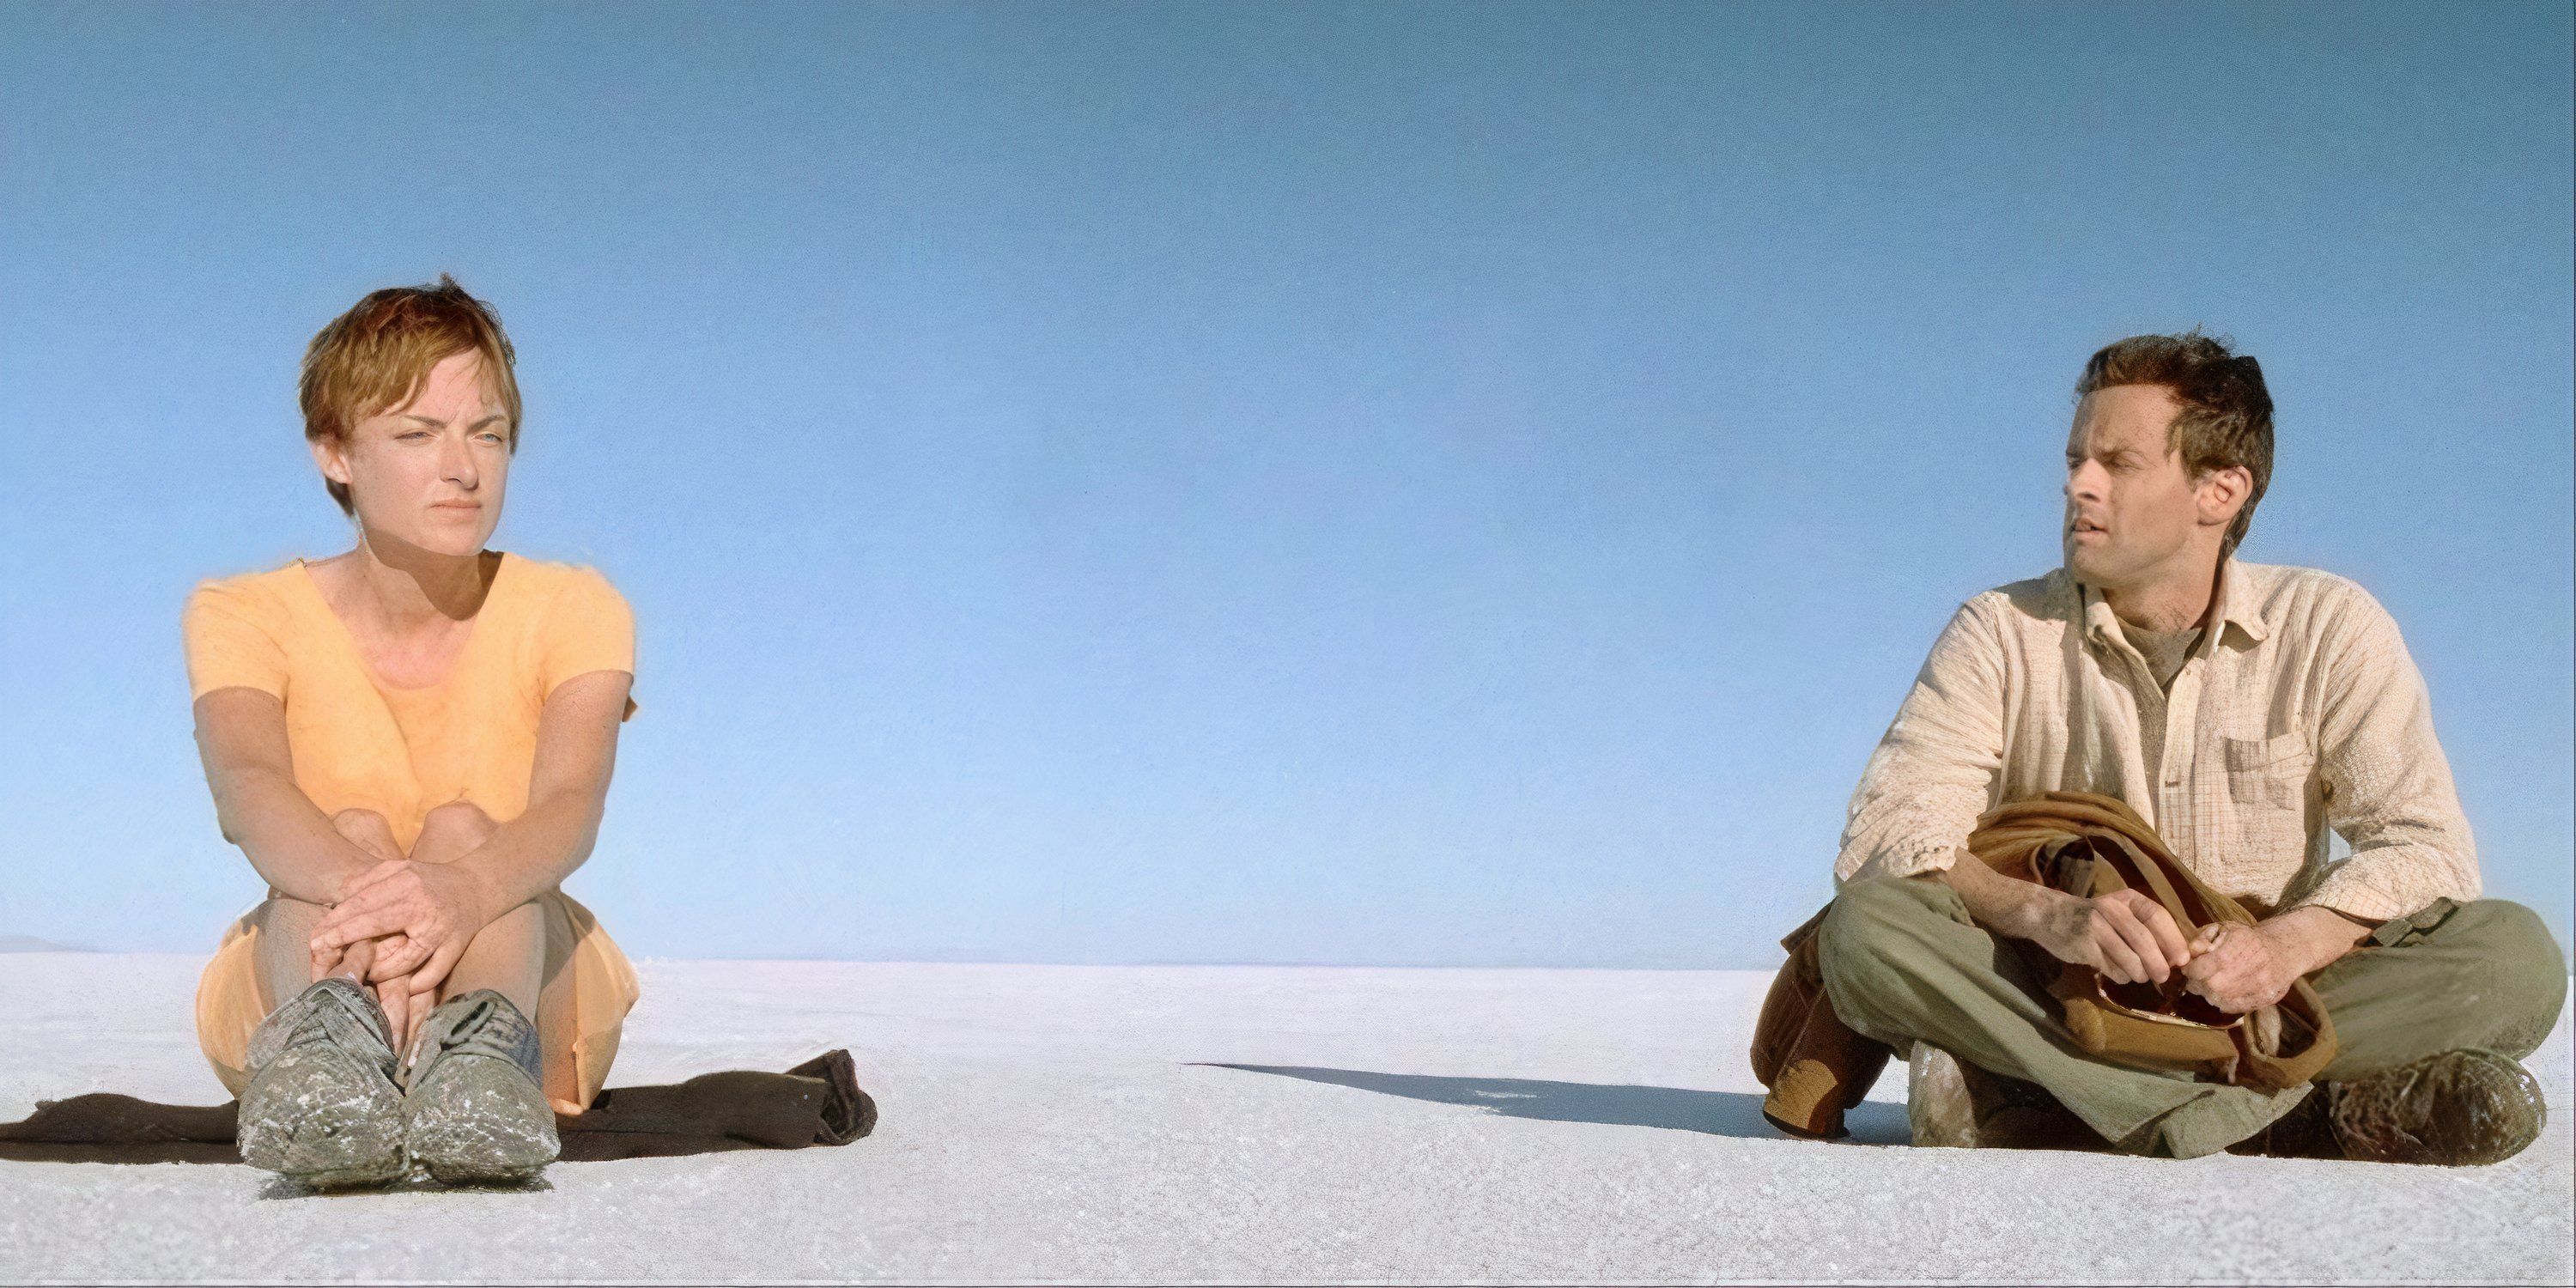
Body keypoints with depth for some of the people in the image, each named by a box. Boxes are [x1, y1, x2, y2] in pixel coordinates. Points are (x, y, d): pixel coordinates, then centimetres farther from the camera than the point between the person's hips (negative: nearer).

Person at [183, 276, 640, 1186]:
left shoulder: (571, 609, -2)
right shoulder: (244, 616, -2)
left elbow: (571, 807, -23)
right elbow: (249, 788, -25)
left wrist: (469, 889, -48)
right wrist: (367, 894, -50)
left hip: (537, 991, 1)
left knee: (462, 829, -29)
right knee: (353, 830, -30)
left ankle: (483, 1046, -60)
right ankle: (334, 1039, -63)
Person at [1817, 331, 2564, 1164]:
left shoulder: (2329, 628, 1)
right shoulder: (2002, 636, -1)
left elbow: (2426, 845, -7)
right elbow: (1881, 838, -14)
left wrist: (2289, 944, -29)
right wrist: (2049, 916, -33)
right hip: (2055, 1000, 0)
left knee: (2516, 957, -22)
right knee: (1866, 928, -30)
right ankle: (2313, 1117, -31)